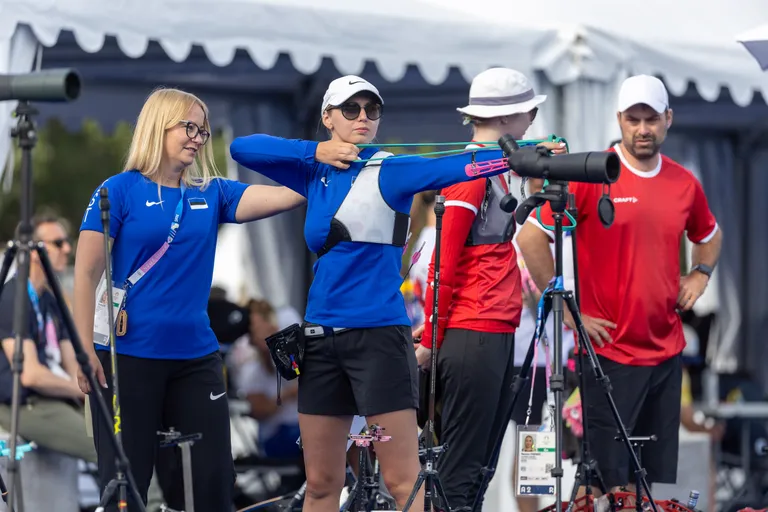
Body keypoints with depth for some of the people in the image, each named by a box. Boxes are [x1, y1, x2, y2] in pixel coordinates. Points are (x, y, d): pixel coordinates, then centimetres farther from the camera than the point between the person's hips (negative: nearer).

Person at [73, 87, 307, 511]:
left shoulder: (211, 194, 9)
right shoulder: (120, 191, -4)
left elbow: (285, 196, -2)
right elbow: (86, 273, -6)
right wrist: (84, 348, -12)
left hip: (196, 357, 5)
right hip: (128, 356, -4)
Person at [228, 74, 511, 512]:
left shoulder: (389, 172, -5)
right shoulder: (315, 174, 11)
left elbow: (457, 166, -20)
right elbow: (242, 147, 5)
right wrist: (316, 151, -5)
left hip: (379, 335, -5)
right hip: (322, 337, 5)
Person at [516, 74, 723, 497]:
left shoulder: (685, 183, 8)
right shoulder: (592, 176, -8)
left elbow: (709, 234, 29)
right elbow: (531, 237, -9)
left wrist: (700, 273, 10)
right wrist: (565, 308, -10)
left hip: (667, 350, 5)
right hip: (609, 350, -5)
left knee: (659, 476, 8)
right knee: (608, 478, -4)